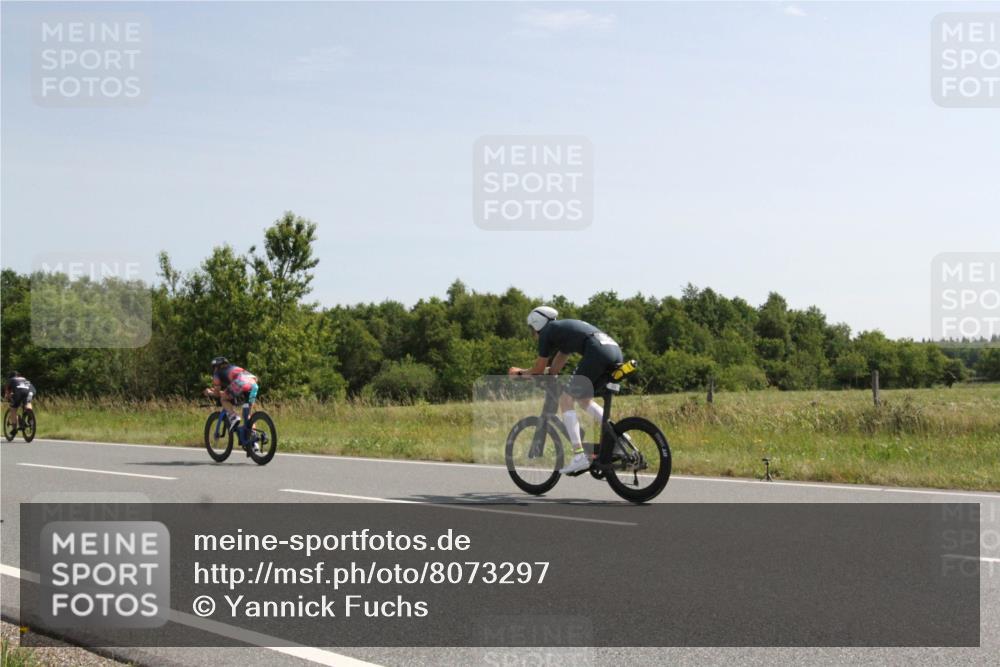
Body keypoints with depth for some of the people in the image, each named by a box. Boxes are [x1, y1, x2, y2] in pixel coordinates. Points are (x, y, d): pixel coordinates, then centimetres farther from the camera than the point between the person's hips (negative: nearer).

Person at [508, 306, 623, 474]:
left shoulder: (547, 332, 11)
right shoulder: (564, 329, 35)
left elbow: (538, 370, 16)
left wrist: (519, 372, 34)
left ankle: (579, 456, -9)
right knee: (584, 400, 24)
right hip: (616, 352, 9)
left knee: (566, 400, 1)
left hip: (597, 353, -8)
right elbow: (554, 370, 38)